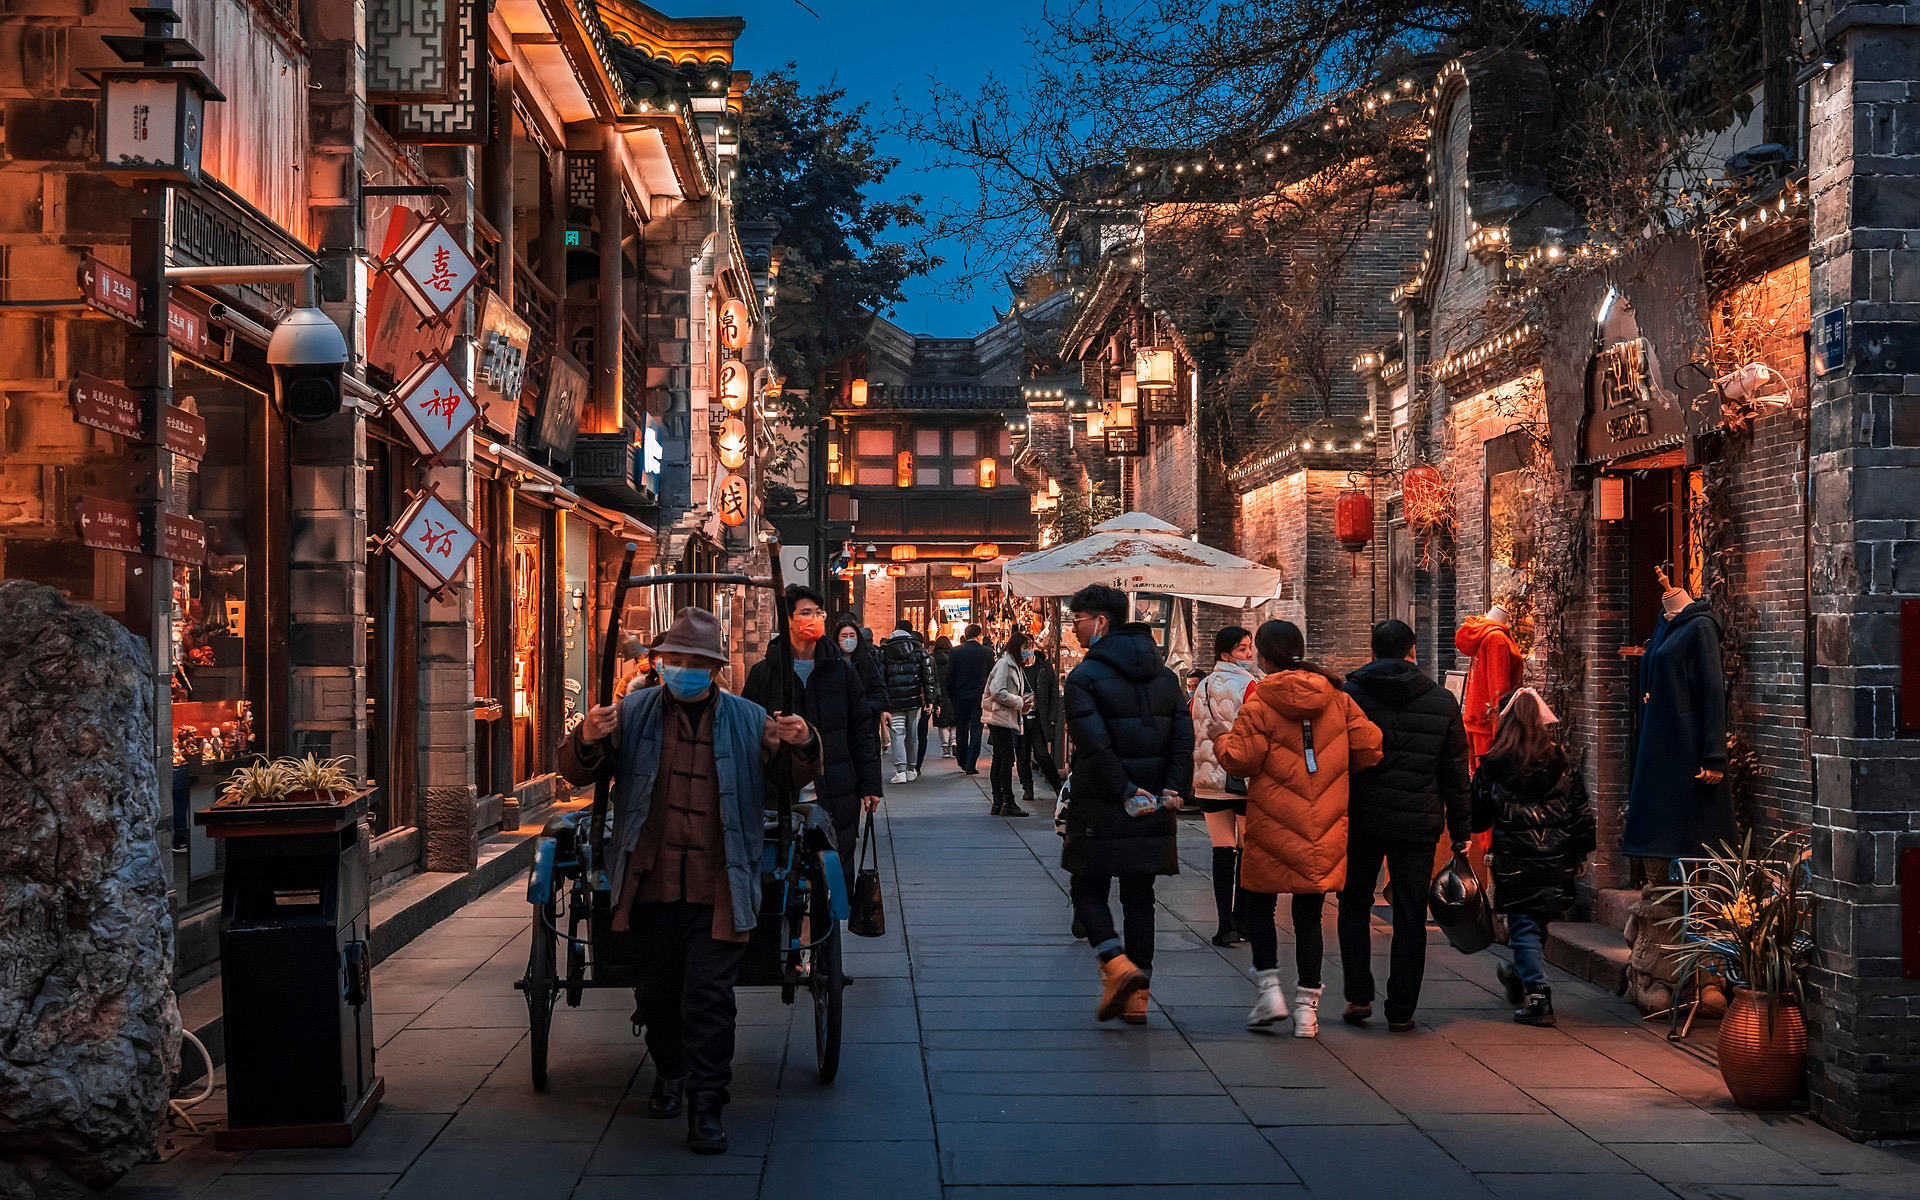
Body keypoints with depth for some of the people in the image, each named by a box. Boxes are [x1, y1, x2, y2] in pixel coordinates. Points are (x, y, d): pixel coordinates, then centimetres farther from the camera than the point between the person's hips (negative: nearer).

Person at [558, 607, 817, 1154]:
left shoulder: (748, 720, 5)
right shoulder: (633, 712, 4)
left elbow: (788, 779, 7)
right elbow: (578, 773, 2)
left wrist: (801, 746, -16)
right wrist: (588, 741, -22)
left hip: (717, 892, -2)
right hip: (652, 884, 2)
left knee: (708, 999, -4)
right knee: (657, 992, 16)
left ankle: (706, 1104, 3)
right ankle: (669, 1076, 38)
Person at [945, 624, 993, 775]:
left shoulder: (955, 651, -4)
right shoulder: (987, 653, -6)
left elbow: (949, 676, -2)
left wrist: (950, 694, 8)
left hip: (960, 696, 1)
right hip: (979, 696, -1)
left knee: (961, 730, 15)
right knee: (976, 731, 2)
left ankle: (962, 762, 24)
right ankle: (971, 765, -3)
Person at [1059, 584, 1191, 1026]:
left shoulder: (1084, 677, -10)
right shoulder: (1164, 676, 9)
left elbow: (1094, 744, -20)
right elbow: (1183, 739, 1)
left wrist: (1124, 792, -16)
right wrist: (1173, 790, -4)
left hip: (1101, 808, -5)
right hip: (1154, 810, 5)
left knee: (1088, 890, 8)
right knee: (1139, 897, 11)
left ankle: (1118, 966, -13)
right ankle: (1137, 997, 12)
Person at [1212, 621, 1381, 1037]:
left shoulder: (1259, 702, -9)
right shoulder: (1337, 698, 4)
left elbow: (1241, 759, -11)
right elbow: (1369, 747, 2)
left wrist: (1221, 737, 9)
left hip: (1273, 830, -3)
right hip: (1326, 831, 3)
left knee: (1256, 907, 13)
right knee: (1309, 915, 9)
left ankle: (1268, 987, 1)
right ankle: (1307, 1006, 9)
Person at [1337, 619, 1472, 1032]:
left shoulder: (1349, 693, -1)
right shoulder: (1442, 701, 4)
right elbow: (1456, 771, 7)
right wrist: (1460, 831, 12)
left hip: (1362, 819, -1)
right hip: (1419, 823, 1)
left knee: (1354, 905, 15)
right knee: (1410, 915, 7)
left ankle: (1358, 995, 7)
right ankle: (1401, 1010, 8)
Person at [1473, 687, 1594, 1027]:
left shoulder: (1493, 766, -6)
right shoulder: (1561, 761, 0)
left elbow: (1478, 816, 1)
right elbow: (1579, 810, 3)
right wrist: (1581, 854, 12)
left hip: (1514, 859, -3)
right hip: (1556, 858, 3)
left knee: (1523, 925, 2)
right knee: (1538, 920, 19)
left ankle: (1537, 995, -6)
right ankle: (1520, 977, 37)